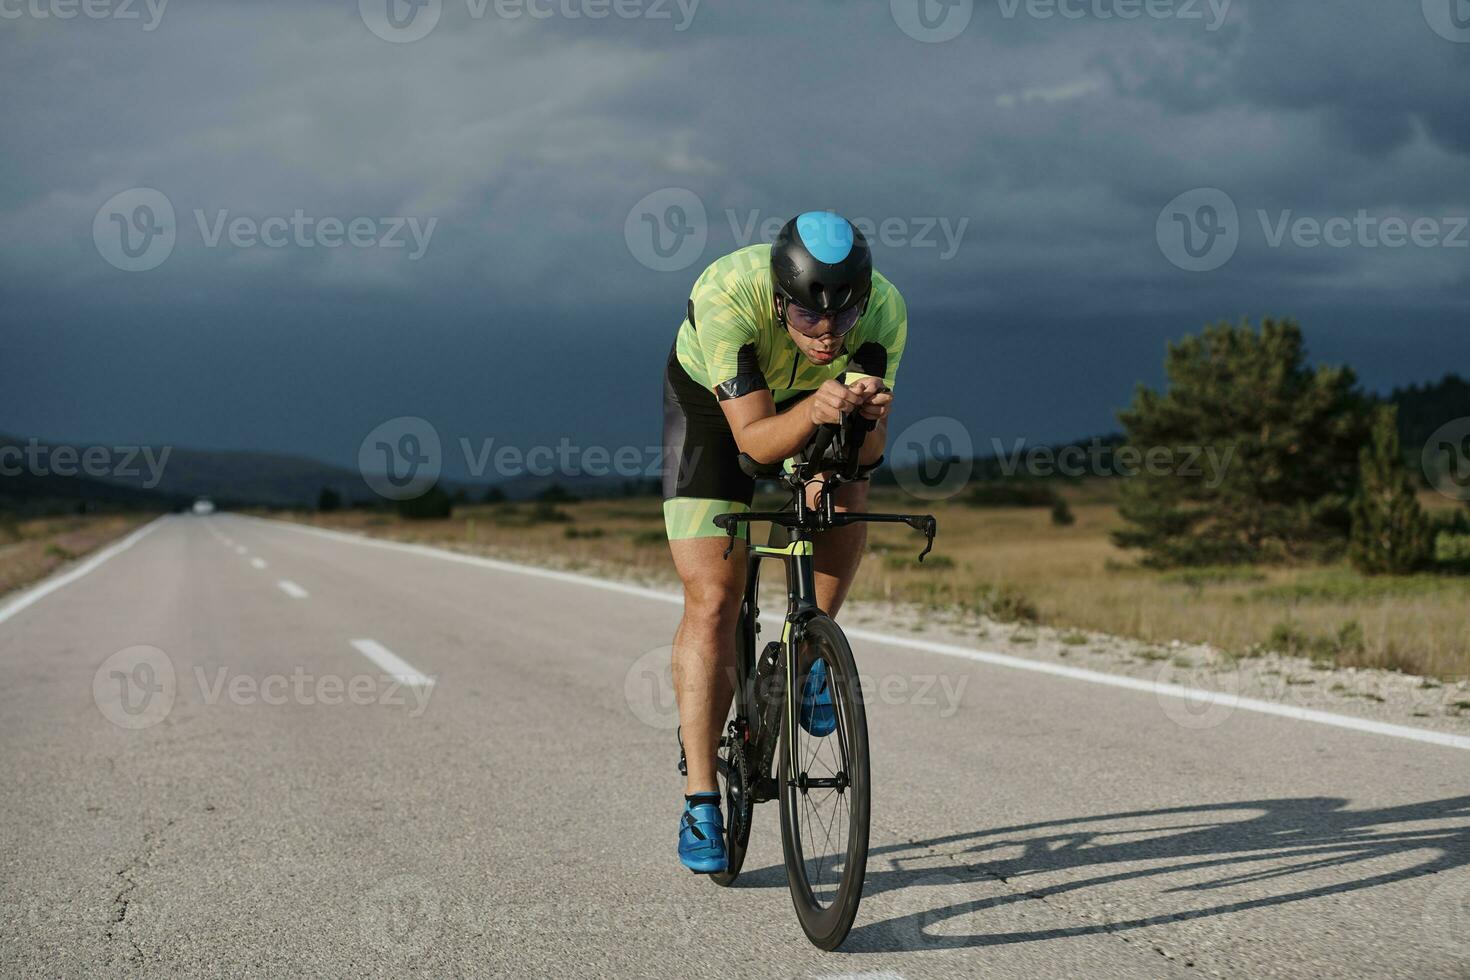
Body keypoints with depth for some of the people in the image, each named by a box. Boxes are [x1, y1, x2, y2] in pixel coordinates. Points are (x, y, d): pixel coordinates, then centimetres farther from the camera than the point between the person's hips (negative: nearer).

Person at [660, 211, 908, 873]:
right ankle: (700, 800, -4)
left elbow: (869, 451, -29)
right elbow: (755, 440, -40)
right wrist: (815, 410, -59)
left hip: (811, 398, 3)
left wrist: (867, 416, -51)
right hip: (712, 402, -3)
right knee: (713, 602, -11)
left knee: (845, 499, -26)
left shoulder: (883, 310, -32)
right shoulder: (726, 296, -40)